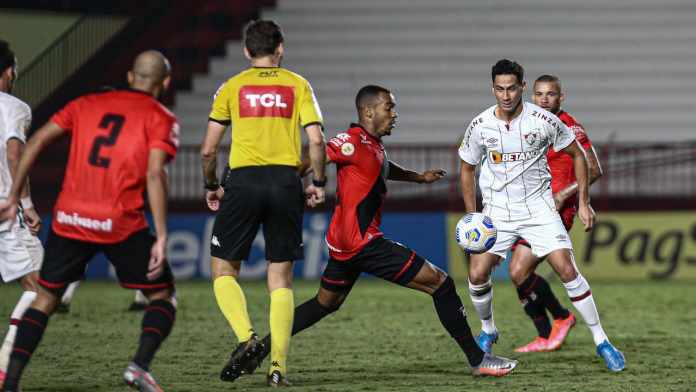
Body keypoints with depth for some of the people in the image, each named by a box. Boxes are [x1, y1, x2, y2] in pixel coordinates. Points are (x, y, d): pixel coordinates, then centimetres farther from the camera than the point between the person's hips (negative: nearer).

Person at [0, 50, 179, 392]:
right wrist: (161, 239, -14)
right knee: (162, 295, 14)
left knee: (45, 298, 16)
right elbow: (154, 175, -11)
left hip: (69, 219, 3)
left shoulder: (88, 104, 15)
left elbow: (36, 142, 9)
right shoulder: (161, 118, 3)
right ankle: (140, 364, -9)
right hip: (121, 225, -3)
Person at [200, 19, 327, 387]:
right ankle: (278, 366, 0)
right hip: (285, 181, 1)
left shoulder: (231, 87, 8)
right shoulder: (297, 85, 9)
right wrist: (318, 183, 12)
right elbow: (316, 140, -1)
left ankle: (246, 337, -14)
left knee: (223, 270, 10)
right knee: (280, 278, 8)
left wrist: (211, 187, 21)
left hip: (243, 181, -1)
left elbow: (208, 150, 5)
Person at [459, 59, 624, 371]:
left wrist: (584, 203, -1)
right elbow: (467, 169, 9)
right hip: (496, 212, 2)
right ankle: (487, 330, 19)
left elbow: (578, 155, 2)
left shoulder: (543, 121, -12)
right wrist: (471, 217, 6)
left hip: (538, 208, -2)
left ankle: (601, 340, -4)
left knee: (567, 269, -14)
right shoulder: (480, 126, -7)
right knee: (477, 274, -11)